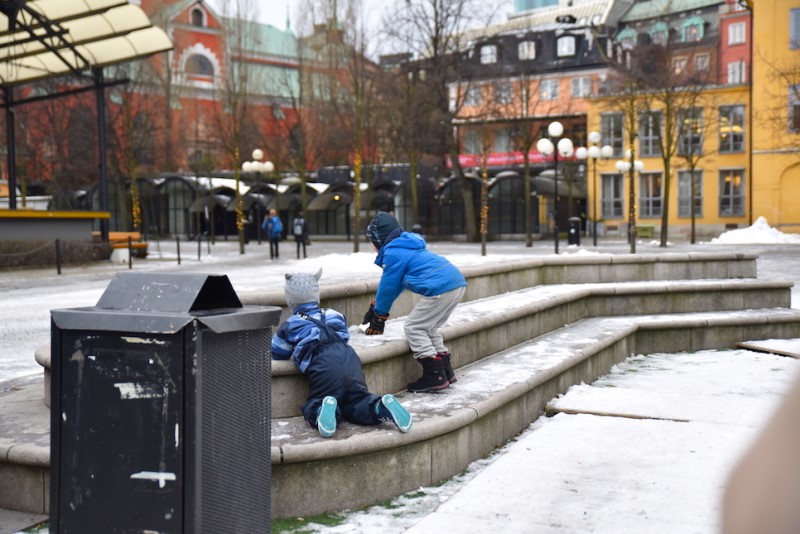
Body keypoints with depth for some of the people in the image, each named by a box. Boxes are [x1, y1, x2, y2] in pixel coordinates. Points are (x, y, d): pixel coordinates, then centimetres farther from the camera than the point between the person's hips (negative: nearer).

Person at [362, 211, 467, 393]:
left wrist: (379, 316, 14)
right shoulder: (406, 245, 26)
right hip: (457, 283, 10)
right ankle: (445, 371, 20)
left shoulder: (393, 253, -5)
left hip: (440, 288, -10)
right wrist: (375, 307, 35)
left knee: (413, 328, 1)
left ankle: (435, 376, -1)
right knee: (427, 327, 21)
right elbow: (390, 285, 31)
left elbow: (388, 287, 1)